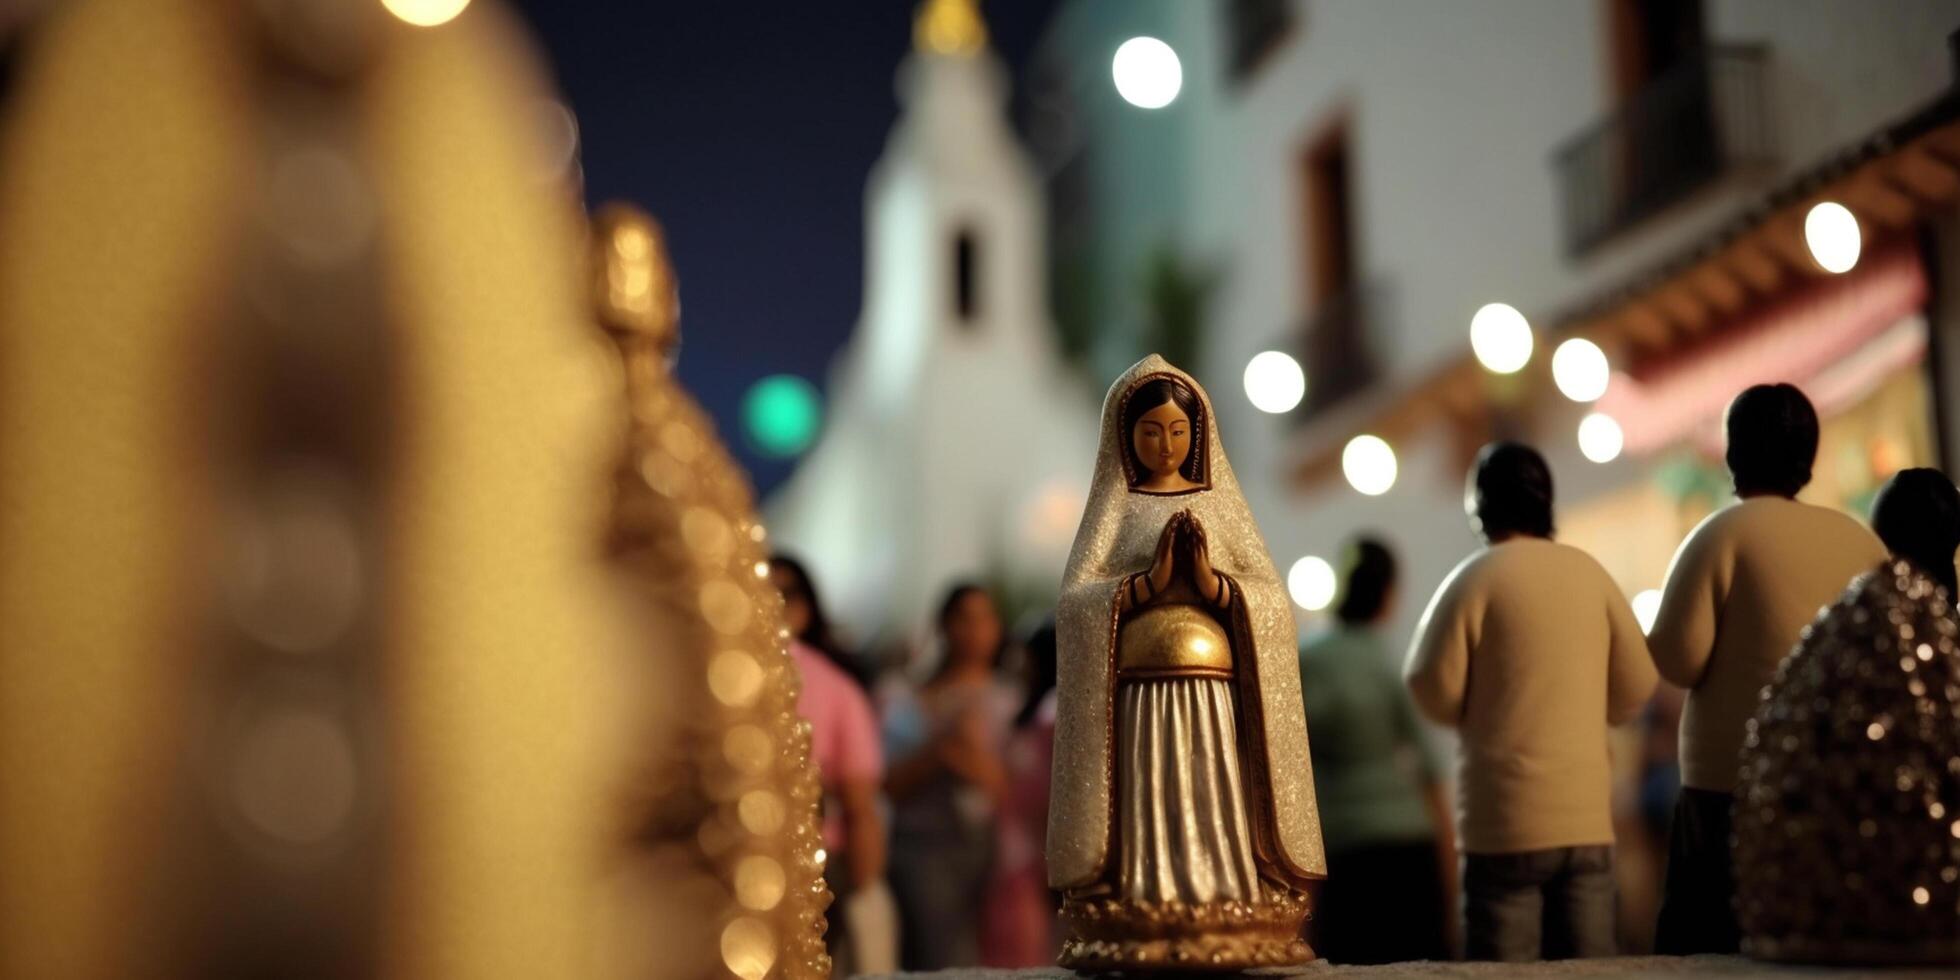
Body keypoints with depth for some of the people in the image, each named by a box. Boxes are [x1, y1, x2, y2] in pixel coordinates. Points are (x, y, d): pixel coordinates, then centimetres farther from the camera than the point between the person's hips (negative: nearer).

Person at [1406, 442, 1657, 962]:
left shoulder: (1476, 577, -8)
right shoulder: (1589, 571, 4)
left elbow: (1434, 689, -8)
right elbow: (1636, 683, 6)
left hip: (1506, 819, -4)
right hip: (1586, 813, 4)